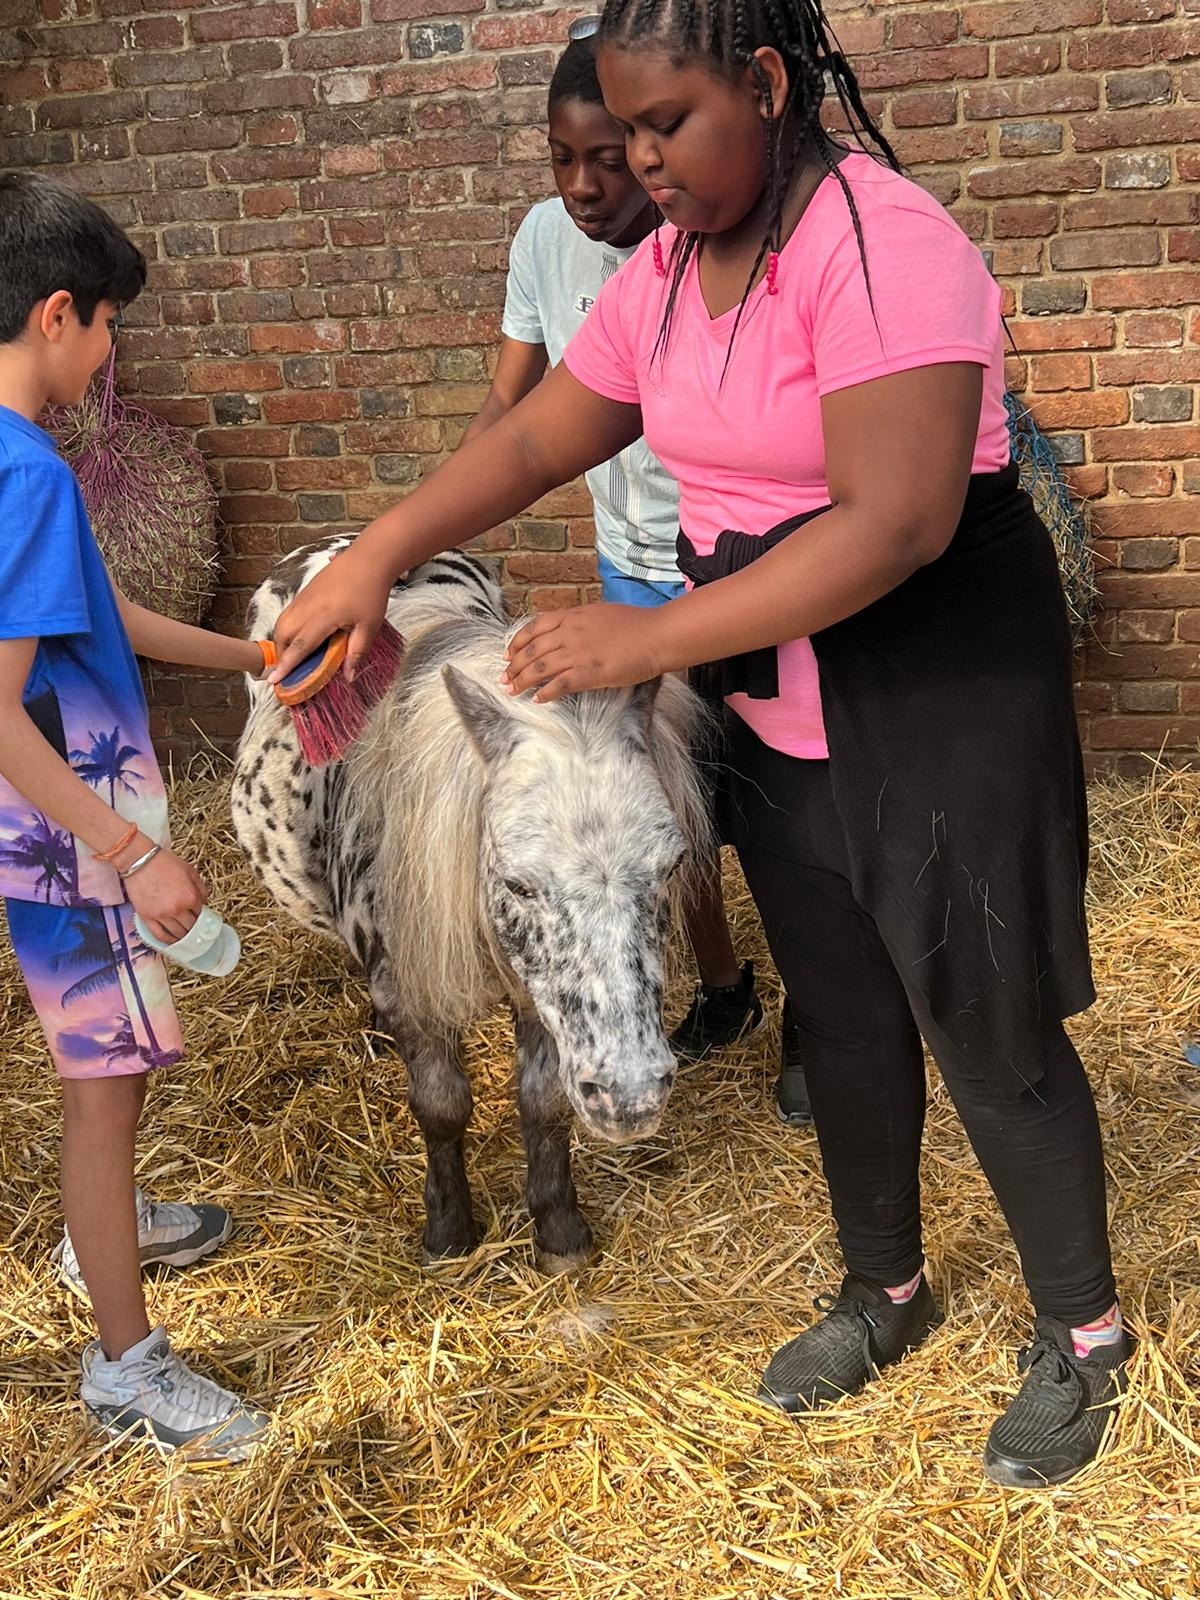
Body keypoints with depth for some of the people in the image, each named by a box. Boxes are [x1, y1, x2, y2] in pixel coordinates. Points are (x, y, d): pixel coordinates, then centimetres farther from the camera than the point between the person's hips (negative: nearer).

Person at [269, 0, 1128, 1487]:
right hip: (772, 701, 8)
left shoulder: (880, 244, -22)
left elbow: (895, 524, -30)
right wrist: (377, 553, -4)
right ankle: (884, 1291, 39)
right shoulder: (666, 272, 5)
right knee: (838, 1013, 18)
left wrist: (648, 639, -29)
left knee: (986, 1029, 4)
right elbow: (536, 438, 9)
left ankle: (1081, 1334, 26)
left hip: (941, 695, -8)